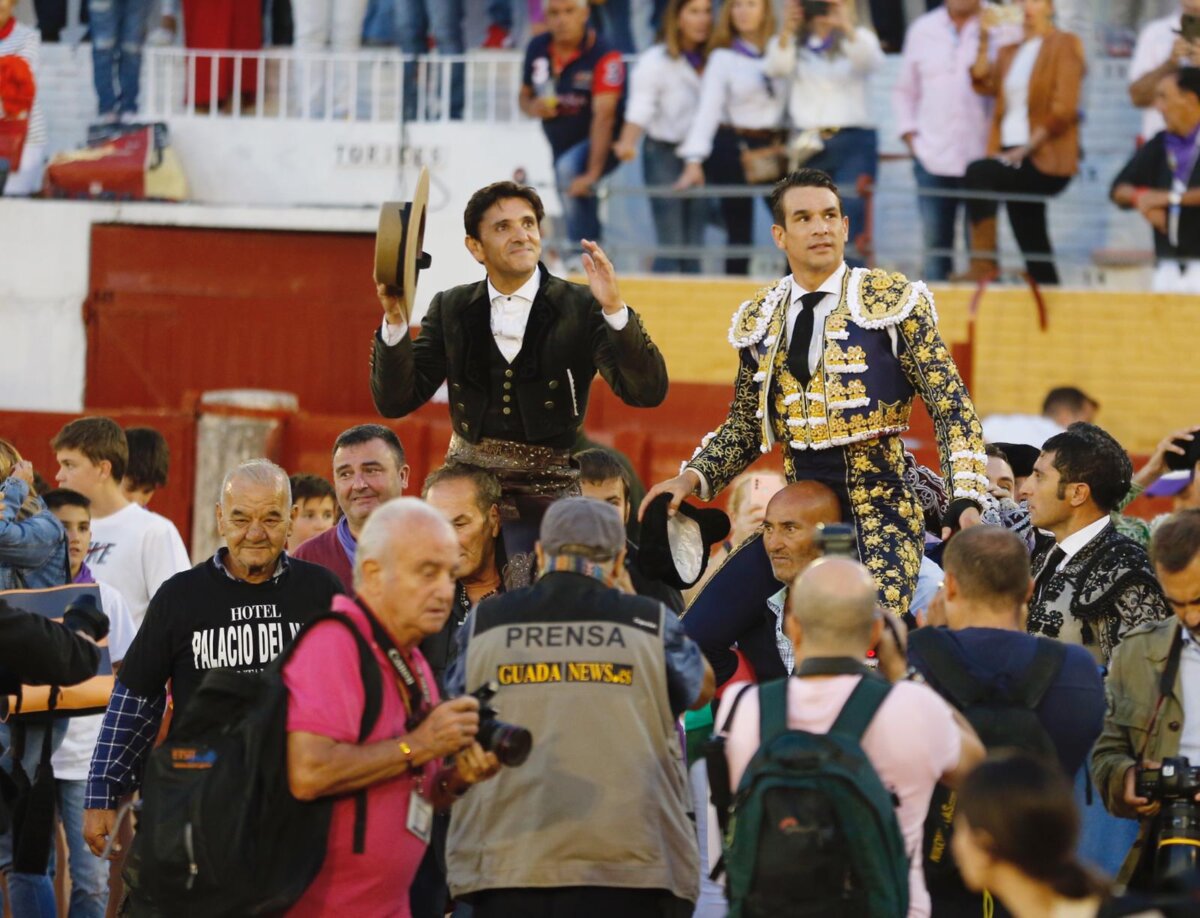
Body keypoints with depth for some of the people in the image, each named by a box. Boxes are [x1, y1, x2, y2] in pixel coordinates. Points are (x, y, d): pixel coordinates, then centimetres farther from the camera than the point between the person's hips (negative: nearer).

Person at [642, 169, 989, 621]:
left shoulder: (893, 301, -2)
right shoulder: (760, 319, 10)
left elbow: (951, 407, -3)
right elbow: (743, 428, 20)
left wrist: (966, 500, -15)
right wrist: (692, 478, 2)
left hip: (880, 511, -4)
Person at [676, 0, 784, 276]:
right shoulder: (723, 57, 0)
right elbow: (708, 109, -8)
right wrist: (694, 162, -17)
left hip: (774, 148, 2)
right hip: (734, 148, -2)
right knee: (739, 232, 2)